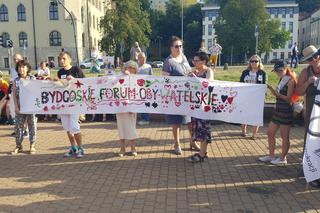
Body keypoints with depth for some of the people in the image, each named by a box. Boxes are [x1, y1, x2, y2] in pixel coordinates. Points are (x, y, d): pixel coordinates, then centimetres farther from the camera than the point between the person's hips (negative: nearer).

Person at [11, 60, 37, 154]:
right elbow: (14, 94, 4)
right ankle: (18, 146, 15)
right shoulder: (16, 80, 6)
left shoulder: (32, 79, 1)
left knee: (32, 125, 3)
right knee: (18, 125, 4)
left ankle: (32, 145, 13)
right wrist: (16, 107, -5)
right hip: (20, 106, 2)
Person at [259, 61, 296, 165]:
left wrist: (278, 94, -30)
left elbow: (288, 98, -16)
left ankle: (283, 158, 15)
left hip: (286, 112, -9)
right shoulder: (281, 80, 13)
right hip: (278, 110, 9)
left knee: (284, 136, 3)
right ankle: (271, 155, 24)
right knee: (270, 133, 12)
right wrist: (270, 88, 3)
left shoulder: (290, 81, -12)